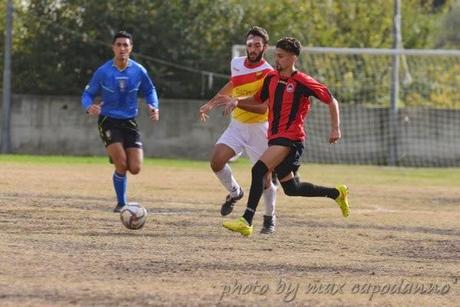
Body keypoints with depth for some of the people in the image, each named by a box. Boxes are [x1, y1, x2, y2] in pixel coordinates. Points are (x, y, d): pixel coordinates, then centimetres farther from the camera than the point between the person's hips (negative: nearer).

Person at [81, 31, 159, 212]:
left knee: (135, 169, -8)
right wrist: (89, 107, -24)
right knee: (122, 165, -20)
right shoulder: (103, 72, -7)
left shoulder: (138, 71, -1)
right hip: (108, 121, -3)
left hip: (129, 122, 3)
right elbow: (87, 94, 0)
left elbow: (149, 91, 15)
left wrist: (154, 107, -5)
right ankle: (121, 204, 1)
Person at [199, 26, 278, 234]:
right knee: (216, 161, -16)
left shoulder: (268, 73, -16)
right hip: (237, 125, 5)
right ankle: (234, 192, 12)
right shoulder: (236, 63, 2)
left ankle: (270, 217, 22)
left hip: (258, 128, -5)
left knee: (264, 177, -1)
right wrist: (211, 103, 27)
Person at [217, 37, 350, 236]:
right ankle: (337, 193, 35)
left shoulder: (303, 82, -9)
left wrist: (336, 128, -4)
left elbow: (331, 101, 0)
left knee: (259, 169, -25)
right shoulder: (271, 78, 11)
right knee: (291, 189, 15)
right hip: (275, 137, 8)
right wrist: (236, 102, 6)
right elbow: (260, 105, 22)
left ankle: (246, 221, -29)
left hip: (291, 139, -8)